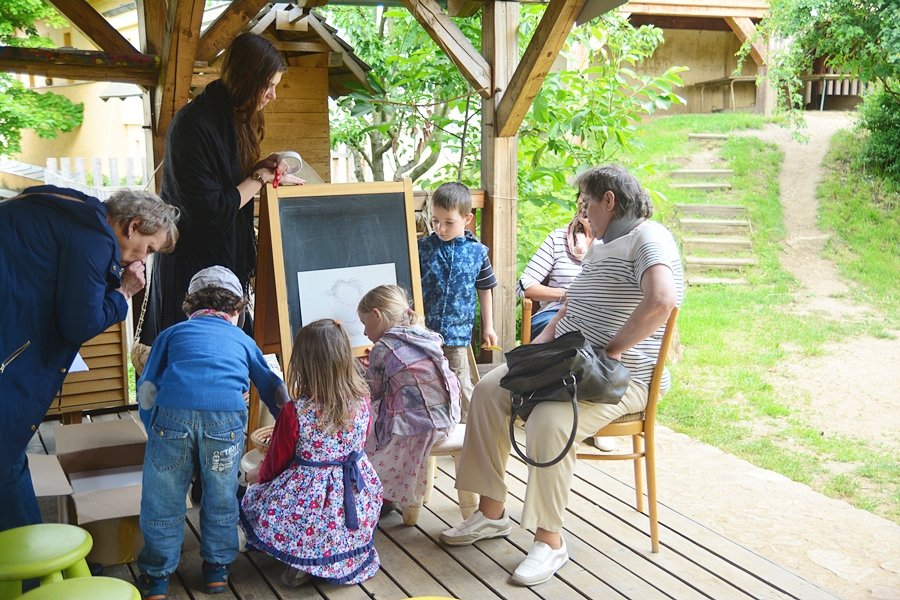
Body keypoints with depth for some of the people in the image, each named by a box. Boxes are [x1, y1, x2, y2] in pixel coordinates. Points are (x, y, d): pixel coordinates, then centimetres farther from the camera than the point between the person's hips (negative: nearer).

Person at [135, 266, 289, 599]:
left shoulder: (173, 333, 28)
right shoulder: (242, 340, 31)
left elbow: (147, 389, 20)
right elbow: (273, 387, 36)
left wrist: (154, 430, 32)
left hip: (172, 412, 0)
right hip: (226, 415, 1)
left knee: (163, 499, 14)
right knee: (221, 496, 20)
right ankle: (217, 569, 32)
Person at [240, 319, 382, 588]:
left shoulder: (294, 413, -21)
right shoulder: (362, 401, -9)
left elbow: (275, 464, -5)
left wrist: (257, 475, 19)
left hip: (309, 504, -4)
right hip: (357, 508, 4)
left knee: (251, 502, 20)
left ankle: (302, 562, 7)